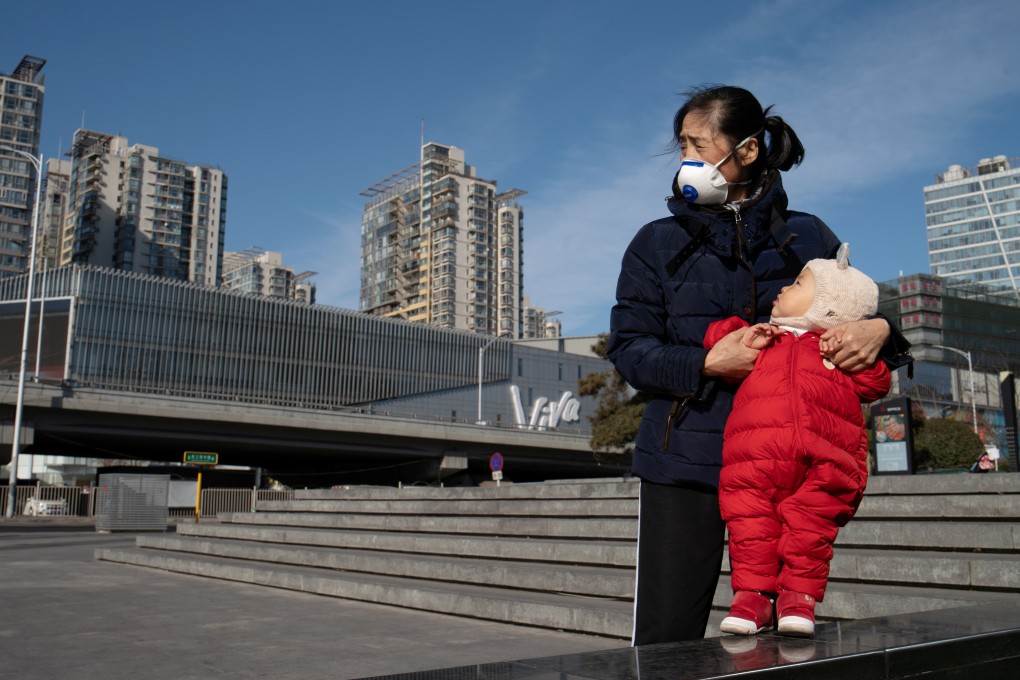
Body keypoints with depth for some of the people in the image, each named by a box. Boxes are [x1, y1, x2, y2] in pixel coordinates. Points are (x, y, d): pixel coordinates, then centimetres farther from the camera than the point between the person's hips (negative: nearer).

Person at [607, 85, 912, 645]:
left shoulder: (807, 238, 9)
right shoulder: (658, 244, 7)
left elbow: (855, 312, 15)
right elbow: (627, 347, 0)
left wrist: (879, 330, -10)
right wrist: (707, 364, -16)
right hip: (683, 461, -1)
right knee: (665, 636, -1)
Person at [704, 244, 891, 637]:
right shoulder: (766, 340, 29)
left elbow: (877, 384, 16)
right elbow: (714, 336, 31)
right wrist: (744, 338, 13)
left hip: (820, 471, -1)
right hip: (754, 468, 2)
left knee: (810, 528, -8)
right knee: (751, 526, -7)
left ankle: (799, 595, 3)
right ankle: (752, 594, -1)